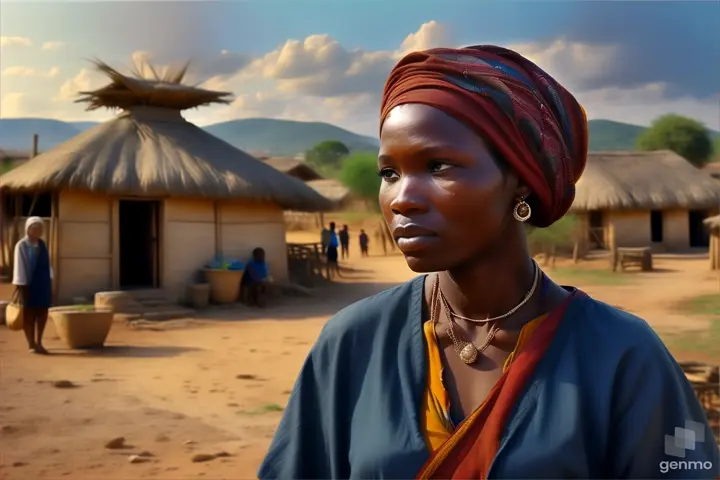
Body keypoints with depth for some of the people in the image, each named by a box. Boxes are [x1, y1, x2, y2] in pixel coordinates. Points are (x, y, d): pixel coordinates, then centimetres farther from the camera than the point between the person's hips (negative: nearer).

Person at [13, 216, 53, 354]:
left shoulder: (42, 244, 9)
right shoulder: (21, 245, -9)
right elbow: (19, 267, -11)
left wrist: (49, 283, 10)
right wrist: (19, 287, -14)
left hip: (43, 283, 6)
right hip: (29, 284, -6)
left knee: (42, 314, 7)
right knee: (29, 315, 4)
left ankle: (38, 343, 18)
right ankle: (31, 344, 12)